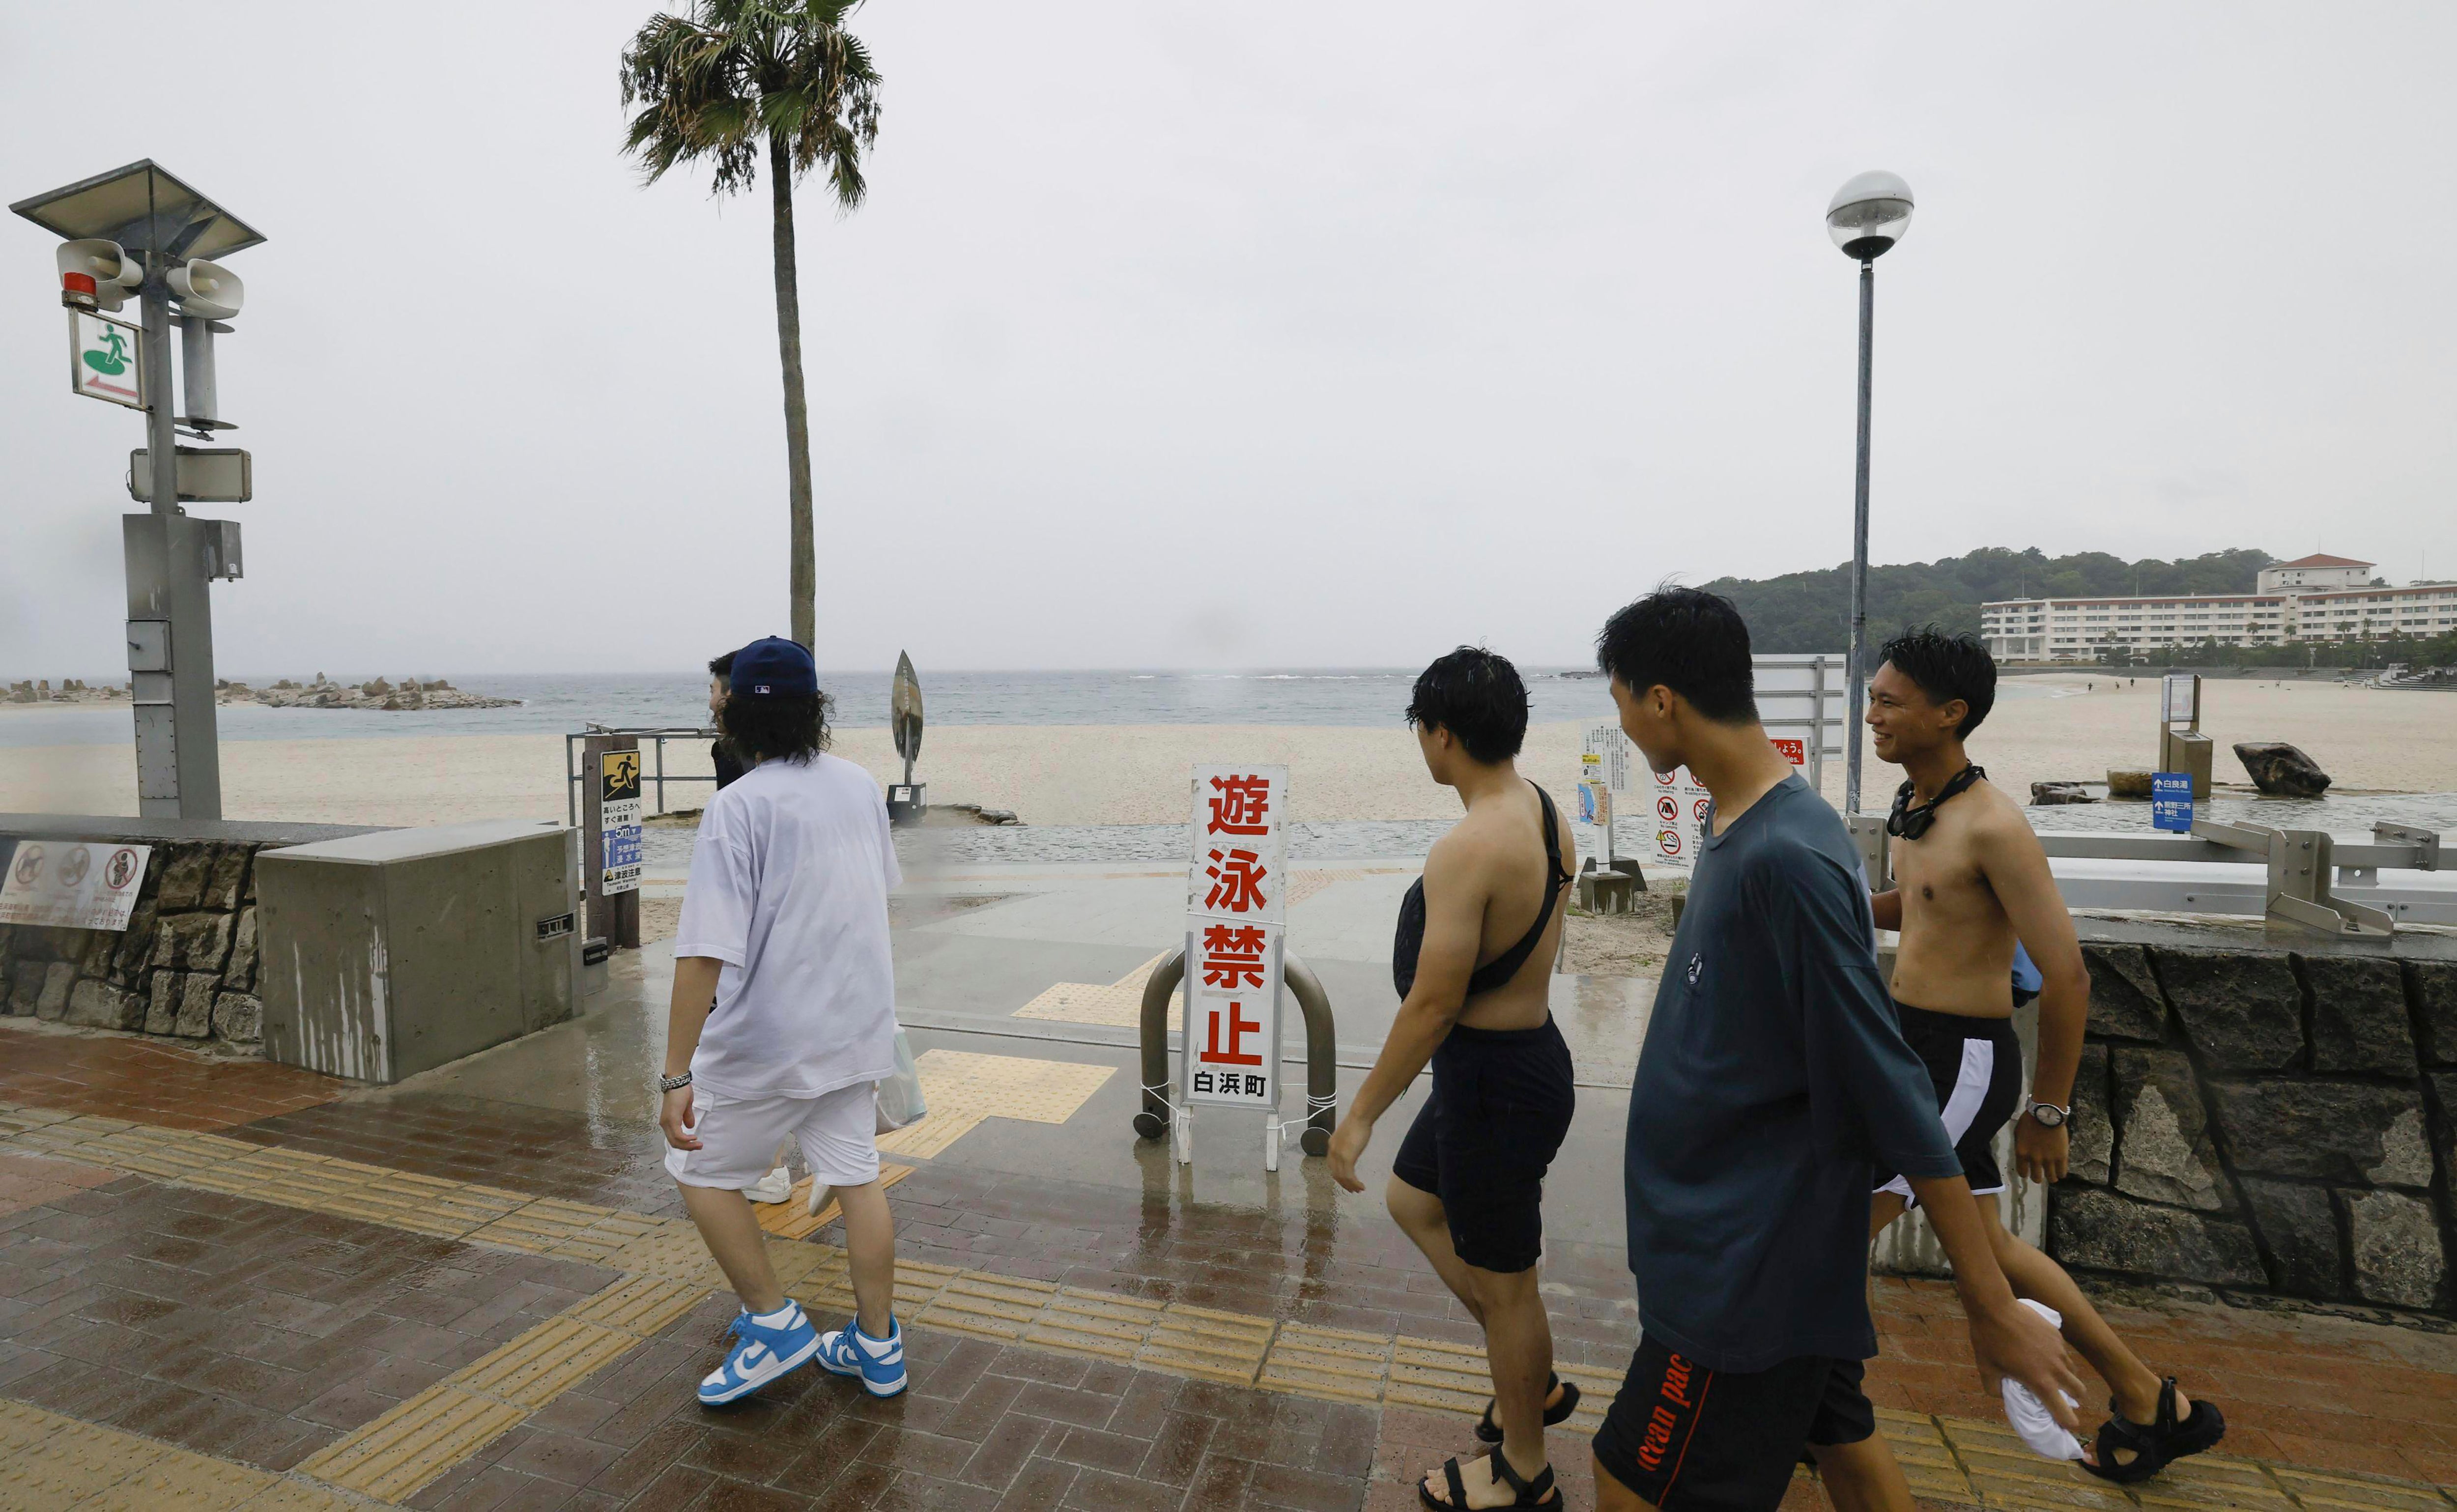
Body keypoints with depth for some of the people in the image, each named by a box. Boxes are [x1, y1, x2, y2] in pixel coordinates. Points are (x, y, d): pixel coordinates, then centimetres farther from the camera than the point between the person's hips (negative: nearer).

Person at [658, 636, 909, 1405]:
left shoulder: (738, 806, -18)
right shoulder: (860, 784, 1)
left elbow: (707, 951, -24)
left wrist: (677, 1075, -22)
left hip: (768, 1040, -6)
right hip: (860, 1024, 6)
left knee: (702, 1171, 17)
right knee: (858, 1174, 15)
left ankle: (775, 1323, 20)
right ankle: (877, 1347, 26)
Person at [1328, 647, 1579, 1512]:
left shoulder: (1467, 851, -28)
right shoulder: (1546, 815, 1)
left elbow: (1433, 1003, -25)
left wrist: (1362, 1113, -15)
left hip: (1493, 1081, -9)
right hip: (1528, 1050, 10)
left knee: (1501, 1278, 11)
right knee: (1412, 1200, 27)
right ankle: (1533, 1382, 41)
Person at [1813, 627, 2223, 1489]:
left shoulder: (1993, 827, -21)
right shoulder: (1915, 807, 6)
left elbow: (2067, 976, -19)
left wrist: (2048, 1111, -12)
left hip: (1961, 1063, -9)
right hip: (1915, 1051, 9)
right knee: (1983, 1241, 23)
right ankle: (2155, 1407, 42)